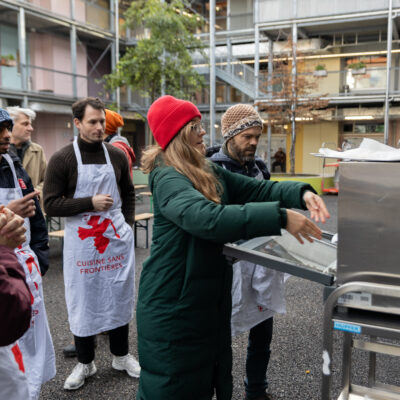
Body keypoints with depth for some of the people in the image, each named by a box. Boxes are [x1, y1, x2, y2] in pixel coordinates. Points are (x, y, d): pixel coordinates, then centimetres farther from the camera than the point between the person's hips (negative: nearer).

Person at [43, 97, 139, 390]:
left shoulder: (117, 156, 2)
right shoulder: (62, 159, -8)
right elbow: (51, 204, -10)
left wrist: (128, 224, 4)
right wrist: (90, 203, -18)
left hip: (117, 239, 3)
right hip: (81, 242, -2)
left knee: (120, 298, 13)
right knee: (83, 302, 9)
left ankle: (121, 356, 32)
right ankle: (85, 363, 28)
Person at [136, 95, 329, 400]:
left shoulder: (211, 173, 7)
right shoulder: (168, 179, -21)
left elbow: (259, 189, 3)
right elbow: (208, 218, -38)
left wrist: (302, 193, -16)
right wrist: (280, 217, -40)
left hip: (210, 299, 8)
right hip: (173, 305, -8)